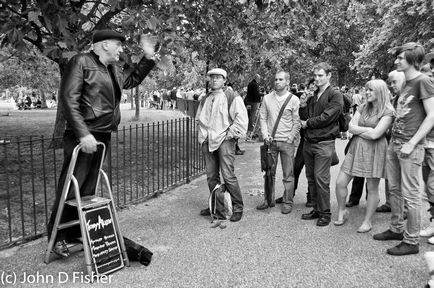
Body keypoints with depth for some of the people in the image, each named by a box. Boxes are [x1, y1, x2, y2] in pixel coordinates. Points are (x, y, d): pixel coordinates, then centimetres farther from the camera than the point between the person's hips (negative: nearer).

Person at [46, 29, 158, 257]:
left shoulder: (112, 70, 18)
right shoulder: (81, 62, -6)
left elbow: (131, 81, 36)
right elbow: (68, 99, -15)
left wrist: (148, 58, 25)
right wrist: (83, 133, -22)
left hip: (102, 137, 8)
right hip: (82, 137, -8)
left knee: (88, 191, 12)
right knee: (70, 189, -2)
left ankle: (76, 234, 24)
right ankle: (57, 237, 14)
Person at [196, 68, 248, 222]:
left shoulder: (232, 97, -4)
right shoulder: (205, 100, 17)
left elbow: (241, 117, -11)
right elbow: (199, 118, 28)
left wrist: (230, 133, -12)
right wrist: (202, 134, 15)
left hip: (224, 141, -7)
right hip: (207, 142, 7)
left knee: (228, 176, -10)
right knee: (211, 176, 10)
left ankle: (238, 208, 3)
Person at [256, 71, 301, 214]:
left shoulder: (294, 99, 0)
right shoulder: (267, 98, 8)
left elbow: (297, 122, -1)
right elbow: (263, 118, 9)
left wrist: (291, 138, -9)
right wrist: (265, 134, -4)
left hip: (287, 142, -2)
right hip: (271, 141, 3)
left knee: (288, 174, 2)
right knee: (269, 172, 8)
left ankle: (288, 202, 14)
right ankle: (269, 200, 20)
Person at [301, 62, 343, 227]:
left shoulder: (335, 95, -5)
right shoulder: (312, 95, 16)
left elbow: (326, 117, -15)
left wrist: (307, 123, -6)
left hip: (324, 142, -7)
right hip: (308, 141, 7)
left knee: (321, 179, -6)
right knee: (311, 178, 10)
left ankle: (325, 213, 7)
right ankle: (316, 209, 22)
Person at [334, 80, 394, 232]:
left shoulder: (388, 112, -6)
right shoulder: (362, 108, 12)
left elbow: (375, 135, -17)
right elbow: (351, 127, 2)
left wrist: (358, 131, -4)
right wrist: (368, 129, -8)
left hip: (375, 151, -5)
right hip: (356, 149, 5)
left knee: (372, 188, 5)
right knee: (340, 183, 1)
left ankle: (367, 221, 20)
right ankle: (342, 211, 23)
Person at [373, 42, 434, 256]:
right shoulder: (406, 84, 17)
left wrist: (411, 143, -18)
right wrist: (393, 138, 10)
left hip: (410, 147, -8)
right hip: (394, 143, 8)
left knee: (410, 194, -1)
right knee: (394, 189, 15)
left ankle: (411, 241, 10)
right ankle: (396, 229, 29)